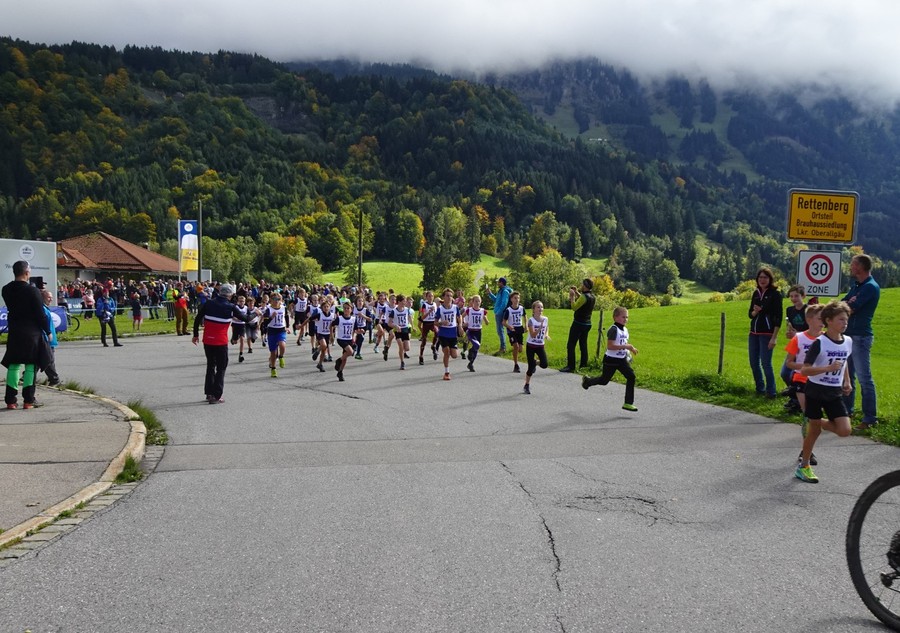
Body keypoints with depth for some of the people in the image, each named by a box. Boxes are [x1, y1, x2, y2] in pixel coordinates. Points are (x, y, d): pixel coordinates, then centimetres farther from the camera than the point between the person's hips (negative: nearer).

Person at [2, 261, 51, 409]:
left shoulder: (6, 290, 2)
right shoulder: (33, 291, -14)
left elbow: (11, 307, 12)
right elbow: (40, 314, -12)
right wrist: (48, 331, 0)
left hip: (13, 332, 5)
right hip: (32, 332, -5)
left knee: (13, 365, 9)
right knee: (30, 365, 1)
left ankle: (11, 400, 9)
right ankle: (28, 400, 1)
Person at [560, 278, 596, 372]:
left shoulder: (584, 297, -20)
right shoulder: (592, 296, 8)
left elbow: (574, 307, -19)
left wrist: (572, 296, -11)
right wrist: (577, 293, 19)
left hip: (579, 324, -9)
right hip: (587, 323, 9)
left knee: (571, 345, -5)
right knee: (583, 345, 16)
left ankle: (570, 366, -8)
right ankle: (584, 364, 19)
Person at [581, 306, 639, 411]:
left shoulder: (625, 330, 8)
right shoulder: (613, 330, -20)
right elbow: (610, 346, -28)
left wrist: (630, 348, 5)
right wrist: (625, 346, -29)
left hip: (622, 359, 7)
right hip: (611, 360, -7)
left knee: (631, 376, -8)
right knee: (604, 380, 7)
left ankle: (628, 403, -4)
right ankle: (587, 381, 39)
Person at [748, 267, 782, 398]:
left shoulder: (775, 294, -6)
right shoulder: (756, 293, 10)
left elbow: (778, 317, -10)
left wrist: (774, 337, -16)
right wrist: (755, 312, -11)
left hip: (767, 334, -6)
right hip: (754, 333, 6)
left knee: (766, 363, -9)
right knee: (754, 363, 9)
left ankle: (771, 391, 0)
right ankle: (760, 389, 22)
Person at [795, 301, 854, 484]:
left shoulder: (848, 341, 1)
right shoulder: (819, 343, -16)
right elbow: (804, 370, -20)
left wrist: (847, 381, 11)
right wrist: (828, 368, -30)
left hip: (835, 393, 5)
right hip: (816, 391, -5)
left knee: (844, 430, -8)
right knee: (815, 431, 3)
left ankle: (812, 423, 19)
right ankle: (804, 466, 20)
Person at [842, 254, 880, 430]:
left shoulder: (871, 287, -14)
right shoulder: (856, 286, 16)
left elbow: (849, 309, -18)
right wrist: (848, 304, -10)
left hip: (861, 337, -10)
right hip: (849, 335, 10)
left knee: (864, 378, -8)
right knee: (847, 375, 17)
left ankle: (870, 418, -5)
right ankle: (847, 409, 29)